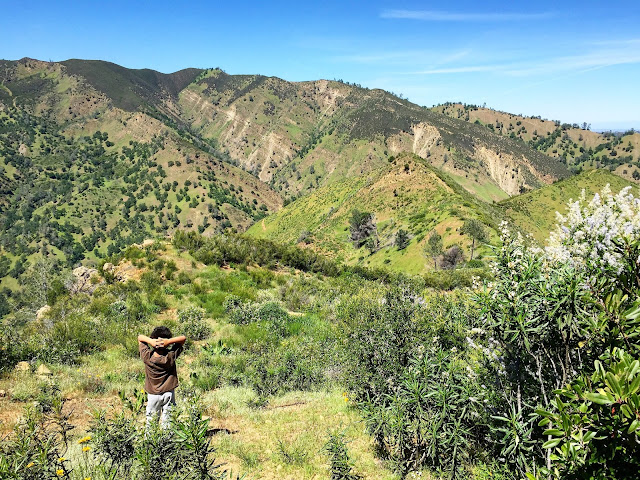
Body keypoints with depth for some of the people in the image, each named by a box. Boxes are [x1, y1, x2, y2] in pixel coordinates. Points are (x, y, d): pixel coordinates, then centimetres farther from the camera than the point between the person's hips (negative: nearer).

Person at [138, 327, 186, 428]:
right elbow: (183, 338, -13)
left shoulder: (147, 356, -18)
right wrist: (169, 341, -29)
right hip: (169, 393, 0)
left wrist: (150, 341, -27)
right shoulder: (171, 356, -19)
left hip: (153, 394, 0)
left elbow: (140, 337, -7)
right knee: (167, 421, 10)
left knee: (151, 422, 15)